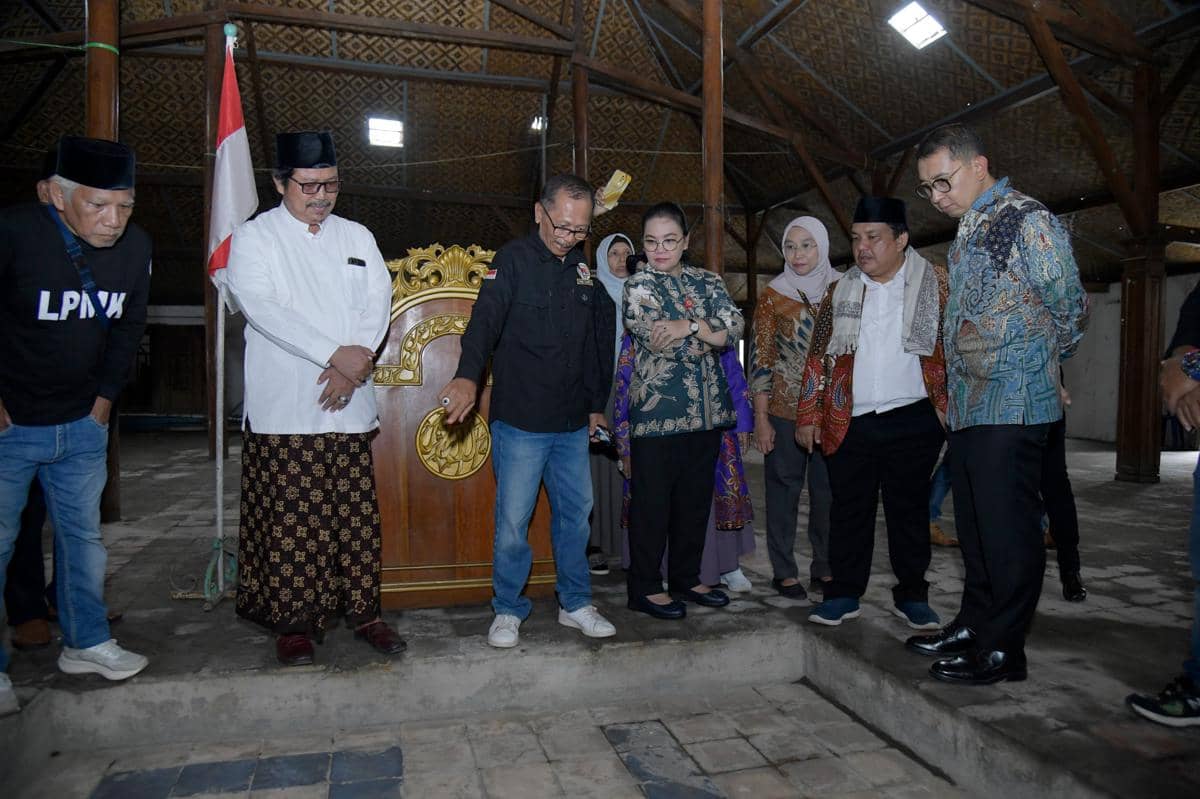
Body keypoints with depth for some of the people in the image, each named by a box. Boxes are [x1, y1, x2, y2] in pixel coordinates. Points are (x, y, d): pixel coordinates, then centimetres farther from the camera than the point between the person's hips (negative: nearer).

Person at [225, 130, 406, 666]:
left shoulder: (357, 237, 15)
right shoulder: (254, 236, 3)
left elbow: (379, 301, 5)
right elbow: (261, 307, -11)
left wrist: (356, 360, -12)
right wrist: (336, 355, -18)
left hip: (350, 404, 3)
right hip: (283, 408, -3)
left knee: (356, 517, 6)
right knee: (289, 521, 0)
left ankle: (362, 609, 18)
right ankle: (293, 620, 14)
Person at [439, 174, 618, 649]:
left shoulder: (585, 270, 11)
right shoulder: (514, 259, -5)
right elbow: (486, 318, -23)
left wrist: (596, 404, 19)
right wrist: (468, 375, -40)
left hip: (573, 425, 5)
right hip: (520, 422, -5)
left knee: (575, 515, 13)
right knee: (513, 522, 2)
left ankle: (576, 604, 28)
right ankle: (508, 610, 20)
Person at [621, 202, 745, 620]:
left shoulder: (708, 281, 12)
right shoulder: (638, 285, -2)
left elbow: (736, 325, -4)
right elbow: (658, 341, -15)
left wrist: (687, 326, -17)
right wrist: (709, 332, -9)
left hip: (706, 408, 5)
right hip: (656, 409, -5)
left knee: (696, 497, 13)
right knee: (652, 501, 1)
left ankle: (686, 577, 27)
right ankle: (644, 587, 13)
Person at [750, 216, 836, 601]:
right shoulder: (774, 295, 0)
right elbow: (760, 358, -2)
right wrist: (761, 418, -7)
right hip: (785, 411, -2)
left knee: (828, 490, 8)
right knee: (784, 490, 4)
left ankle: (824, 566, 23)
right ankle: (784, 571, 16)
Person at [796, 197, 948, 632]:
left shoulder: (935, 284, 2)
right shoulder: (840, 292, 9)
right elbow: (819, 356, 10)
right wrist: (809, 415, 6)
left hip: (912, 420, -2)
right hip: (850, 422, 2)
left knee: (909, 509, 9)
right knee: (849, 510, 8)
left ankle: (911, 595, 23)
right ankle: (844, 593, 20)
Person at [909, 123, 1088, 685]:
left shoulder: (1027, 221, -9)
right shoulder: (968, 232, 17)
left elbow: (1070, 310, -8)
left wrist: (1031, 364, 5)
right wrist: (956, 382, 14)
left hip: (1012, 404, -9)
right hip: (968, 403, 9)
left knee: (1007, 530, -1)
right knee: (973, 527, 15)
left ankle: (1003, 649, 10)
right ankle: (973, 627, 28)